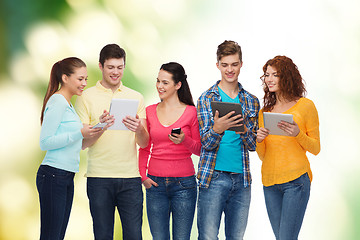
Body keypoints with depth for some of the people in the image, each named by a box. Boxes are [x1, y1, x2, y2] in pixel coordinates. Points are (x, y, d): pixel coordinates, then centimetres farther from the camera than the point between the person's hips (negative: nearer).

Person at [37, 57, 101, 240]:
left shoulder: (67, 104, 18)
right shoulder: (57, 101, -10)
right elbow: (45, 142, -15)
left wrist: (90, 133, 14)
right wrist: (79, 134, -20)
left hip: (67, 177, 10)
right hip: (53, 175, -10)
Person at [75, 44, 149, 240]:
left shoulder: (136, 97, 11)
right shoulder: (87, 97, 5)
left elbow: (144, 143, 6)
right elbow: (82, 143, -1)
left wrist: (139, 129, -18)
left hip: (130, 177, 1)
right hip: (99, 178, -1)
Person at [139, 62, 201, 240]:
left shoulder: (191, 112, -1)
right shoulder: (150, 111, 8)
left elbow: (199, 150, 2)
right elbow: (144, 148, 13)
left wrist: (184, 140, -17)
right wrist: (143, 175, 2)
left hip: (183, 184, -2)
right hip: (155, 183, 3)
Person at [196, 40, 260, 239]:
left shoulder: (251, 101, 11)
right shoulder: (206, 99, 1)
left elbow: (252, 145, 7)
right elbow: (206, 143, -5)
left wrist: (243, 128, -15)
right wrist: (217, 129, -27)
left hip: (242, 178, 4)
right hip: (213, 177, -3)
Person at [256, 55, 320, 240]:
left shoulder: (305, 106, 1)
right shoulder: (265, 112, 15)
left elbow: (315, 148, 4)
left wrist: (297, 134, -15)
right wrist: (259, 140, -4)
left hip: (296, 180, -5)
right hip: (270, 182, 5)